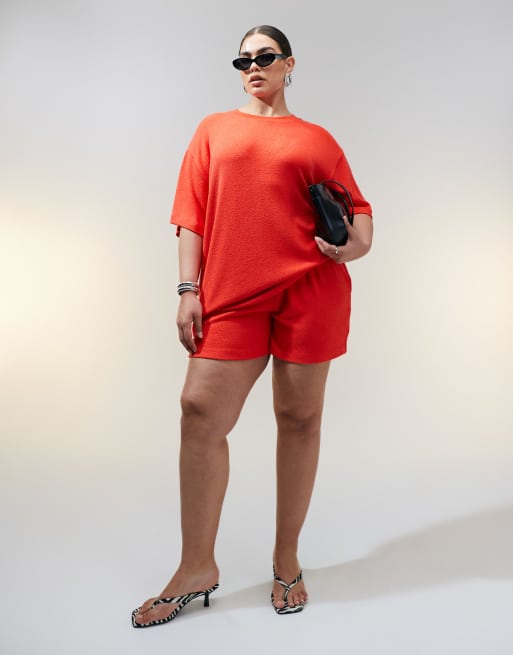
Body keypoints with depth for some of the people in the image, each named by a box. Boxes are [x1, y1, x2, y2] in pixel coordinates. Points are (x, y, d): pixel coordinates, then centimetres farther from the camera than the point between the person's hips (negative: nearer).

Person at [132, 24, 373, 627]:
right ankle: (197, 568, 10)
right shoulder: (214, 130, 19)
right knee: (200, 413, -7)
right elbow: (191, 215, 11)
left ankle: (287, 559, 22)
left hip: (310, 288, 0)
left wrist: (354, 245, -10)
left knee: (299, 418, 4)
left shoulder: (318, 140, 15)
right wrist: (188, 290, 1)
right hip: (232, 293, 1)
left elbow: (358, 211, 13)